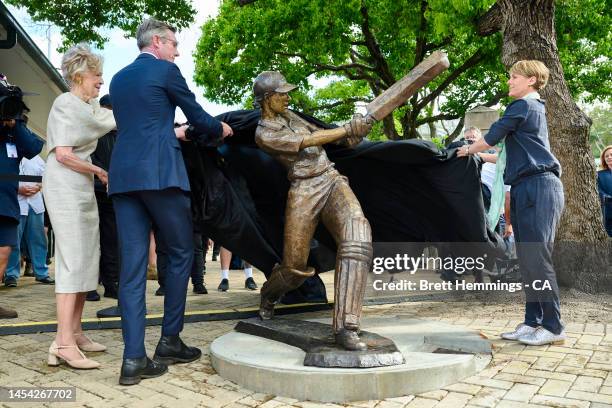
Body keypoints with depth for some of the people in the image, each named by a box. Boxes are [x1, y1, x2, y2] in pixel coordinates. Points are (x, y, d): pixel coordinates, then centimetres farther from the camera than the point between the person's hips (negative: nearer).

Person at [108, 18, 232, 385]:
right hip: (159, 173, -6)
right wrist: (220, 128, 26)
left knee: (133, 265, 2)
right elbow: (199, 118, 5)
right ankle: (170, 341, 11)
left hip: (123, 175, 6)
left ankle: (134, 359, 0)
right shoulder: (166, 71, 3)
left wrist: (176, 132, 39)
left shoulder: (118, 78, 23)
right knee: (181, 253, 8)